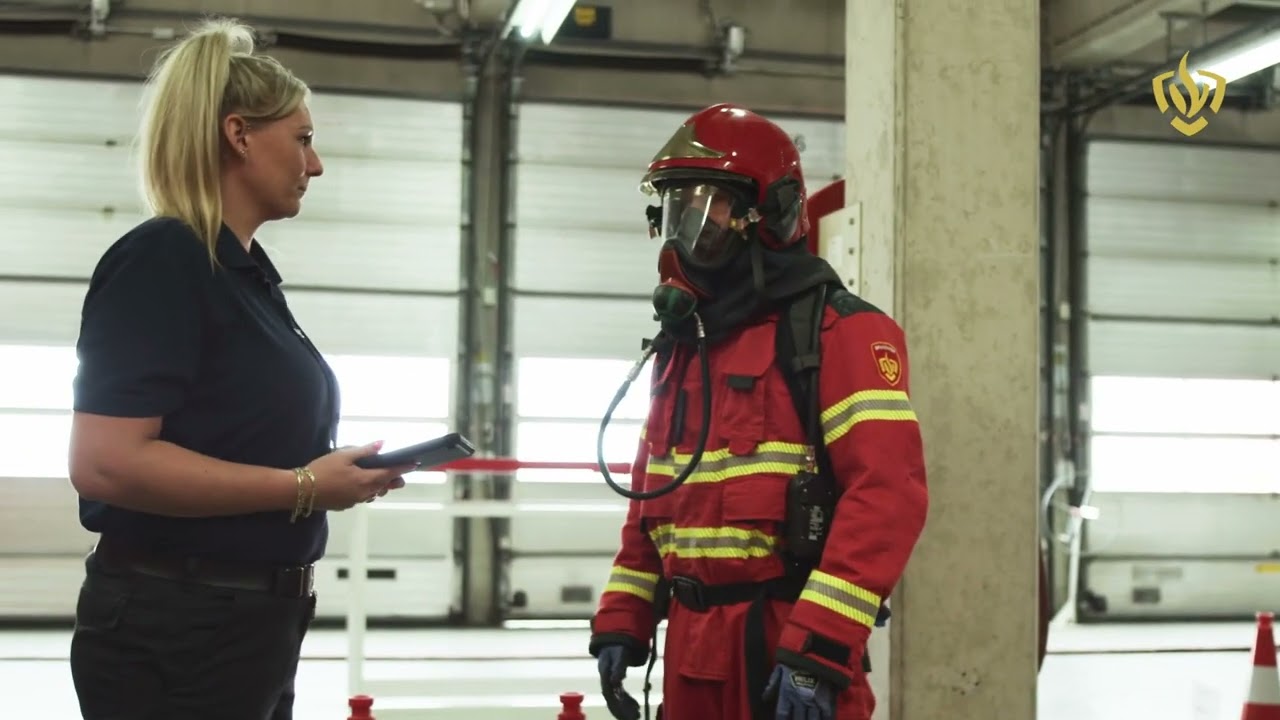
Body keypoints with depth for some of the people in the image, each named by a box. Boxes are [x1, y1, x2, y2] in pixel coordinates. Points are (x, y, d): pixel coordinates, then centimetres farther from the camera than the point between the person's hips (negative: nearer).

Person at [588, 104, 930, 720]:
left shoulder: (837, 331, -11)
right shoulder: (682, 345, 15)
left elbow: (888, 492, -20)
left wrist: (819, 651, -24)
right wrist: (620, 623, 14)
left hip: (789, 651, -8)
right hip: (692, 649, 8)